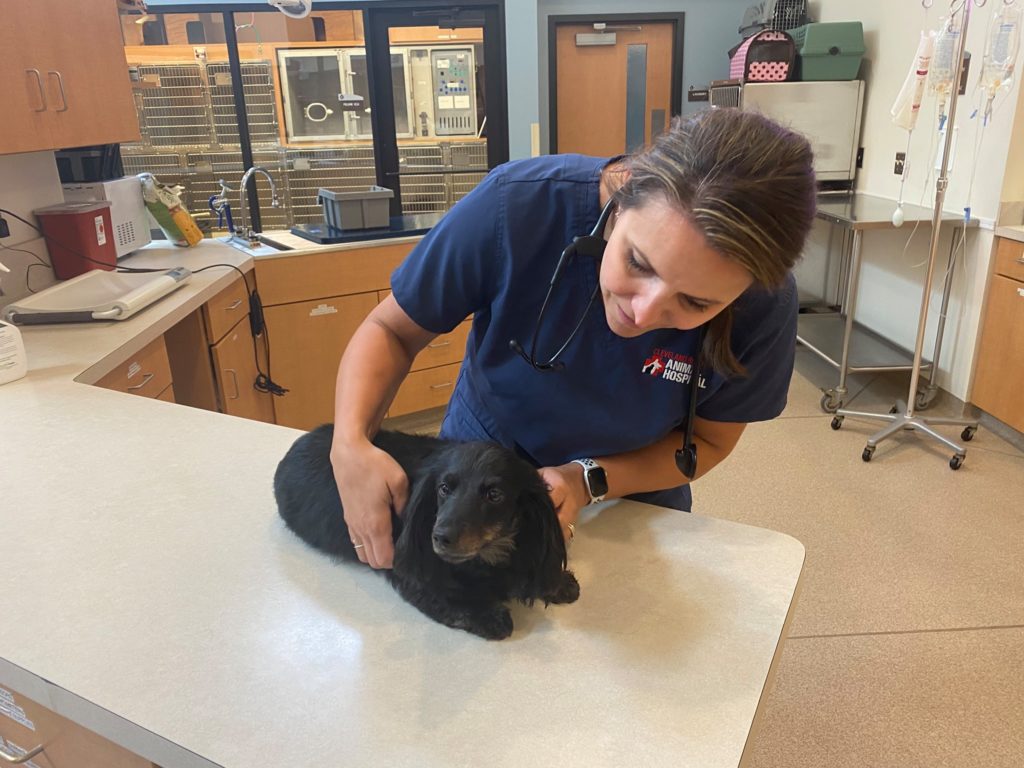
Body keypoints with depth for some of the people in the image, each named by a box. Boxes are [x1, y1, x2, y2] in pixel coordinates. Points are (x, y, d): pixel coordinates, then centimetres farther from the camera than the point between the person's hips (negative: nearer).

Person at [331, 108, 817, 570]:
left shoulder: (766, 305, -28)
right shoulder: (516, 206, -33)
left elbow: (707, 440, -13)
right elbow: (393, 330, -19)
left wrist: (589, 482, -29)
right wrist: (350, 445, -36)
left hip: (637, 495, 1)